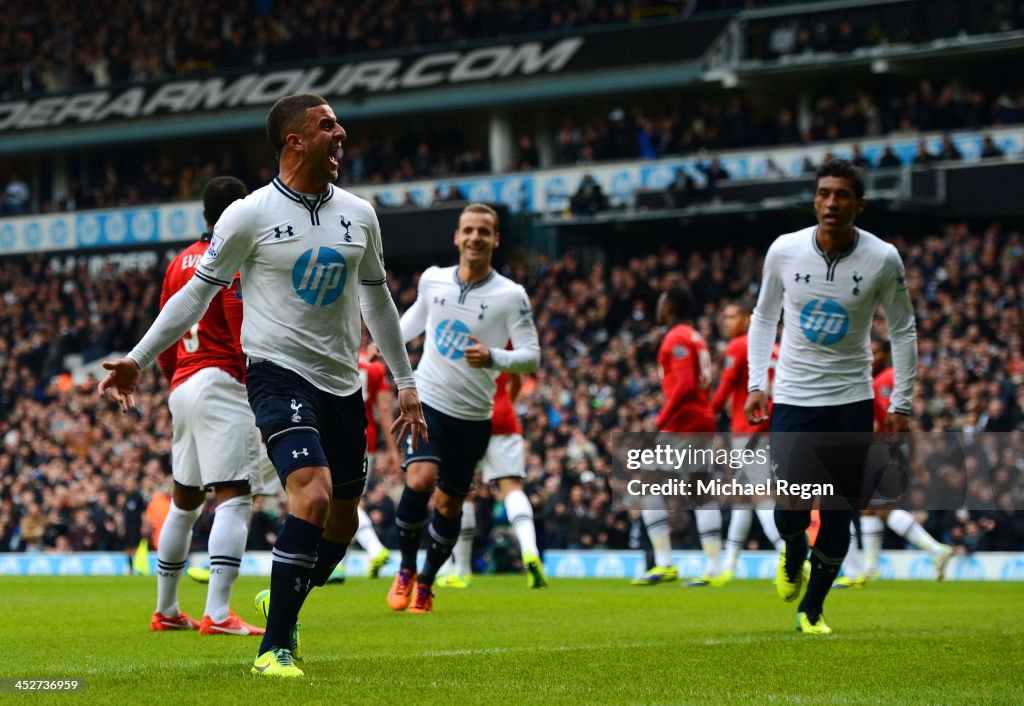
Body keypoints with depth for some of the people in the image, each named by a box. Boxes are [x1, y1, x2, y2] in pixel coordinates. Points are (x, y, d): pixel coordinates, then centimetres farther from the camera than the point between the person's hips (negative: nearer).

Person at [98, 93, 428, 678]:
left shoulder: (359, 215, 8)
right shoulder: (250, 216, -6)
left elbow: (376, 299, 20)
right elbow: (198, 292, 1)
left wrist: (406, 381, 21)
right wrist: (138, 360, -1)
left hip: (343, 385, 6)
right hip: (278, 374, -6)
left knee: (342, 523, 8)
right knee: (313, 496, -25)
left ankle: (282, 611, 34)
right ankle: (275, 648, -18)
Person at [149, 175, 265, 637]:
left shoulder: (180, 263, 15)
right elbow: (246, 338, -17)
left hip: (183, 387, 9)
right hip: (223, 384, -9)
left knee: (184, 501, 18)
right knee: (234, 497, -12)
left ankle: (165, 610, 26)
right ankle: (217, 614, -22)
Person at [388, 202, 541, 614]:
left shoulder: (511, 296, -7)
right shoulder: (432, 279, 1)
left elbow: (532, 356, -10)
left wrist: (492, 357, -27)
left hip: (472, 417, 0)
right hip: (427, 402, 0)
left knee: (448, 505, 8)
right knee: (420, 480, -23)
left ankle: (425, 584, 30)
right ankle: (406, 570, -2)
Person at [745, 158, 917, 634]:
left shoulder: (883, 260, -8)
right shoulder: (784, 251, -6)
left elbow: (903, 330, 4)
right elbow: (763, 317, 9)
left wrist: (901, 404, -1)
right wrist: (757, 384, 1)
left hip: (852, 402, 0)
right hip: (793, 399, 0)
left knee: (839, 514, 0)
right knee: (790, 510, -10)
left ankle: (812, 608, 19)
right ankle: (793, 556, 26)